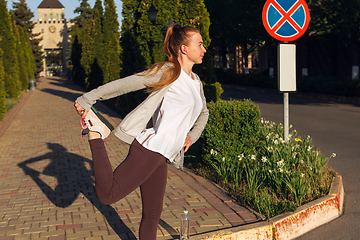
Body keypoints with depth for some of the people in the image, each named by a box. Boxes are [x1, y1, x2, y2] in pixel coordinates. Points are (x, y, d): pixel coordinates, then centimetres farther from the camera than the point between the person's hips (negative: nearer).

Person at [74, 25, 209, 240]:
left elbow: (203, 113, 34)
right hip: (148, 149, -8)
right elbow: (124, 84, -9)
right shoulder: (167, 71, -7)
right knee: (107, 194, -13)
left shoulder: (196, 81, 17)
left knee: (153, 214, 15)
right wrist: (86, 100, -9)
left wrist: (192, 136, 18)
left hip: (162, 157, 8)